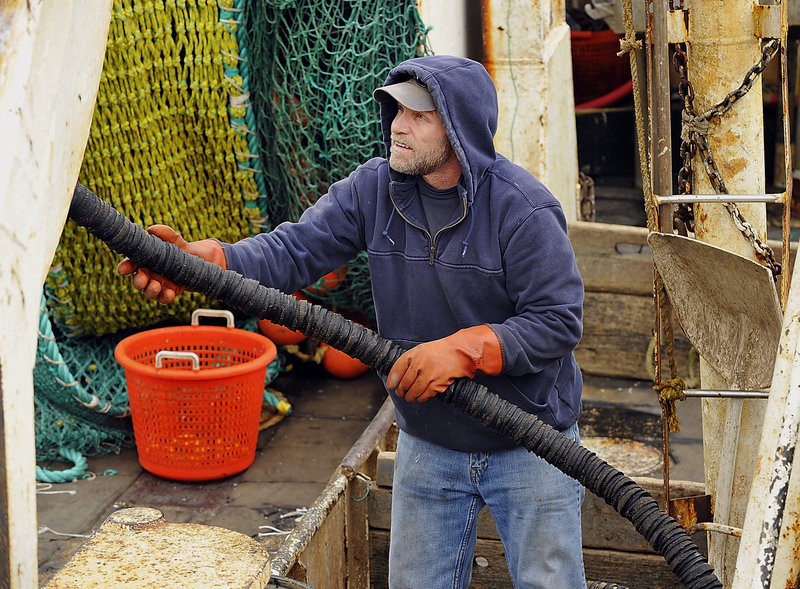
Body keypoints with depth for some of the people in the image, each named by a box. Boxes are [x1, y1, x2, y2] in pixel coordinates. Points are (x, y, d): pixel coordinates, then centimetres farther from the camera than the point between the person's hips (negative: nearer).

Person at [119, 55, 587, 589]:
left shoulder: (523, 208, -20)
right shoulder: (373, 190, -5)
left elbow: (560, 321, -20)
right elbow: (296, 249, -14)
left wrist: (463, 350, -31)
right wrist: (200, 261, -31)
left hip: (529, 449, -4)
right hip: (427, 445, 4)